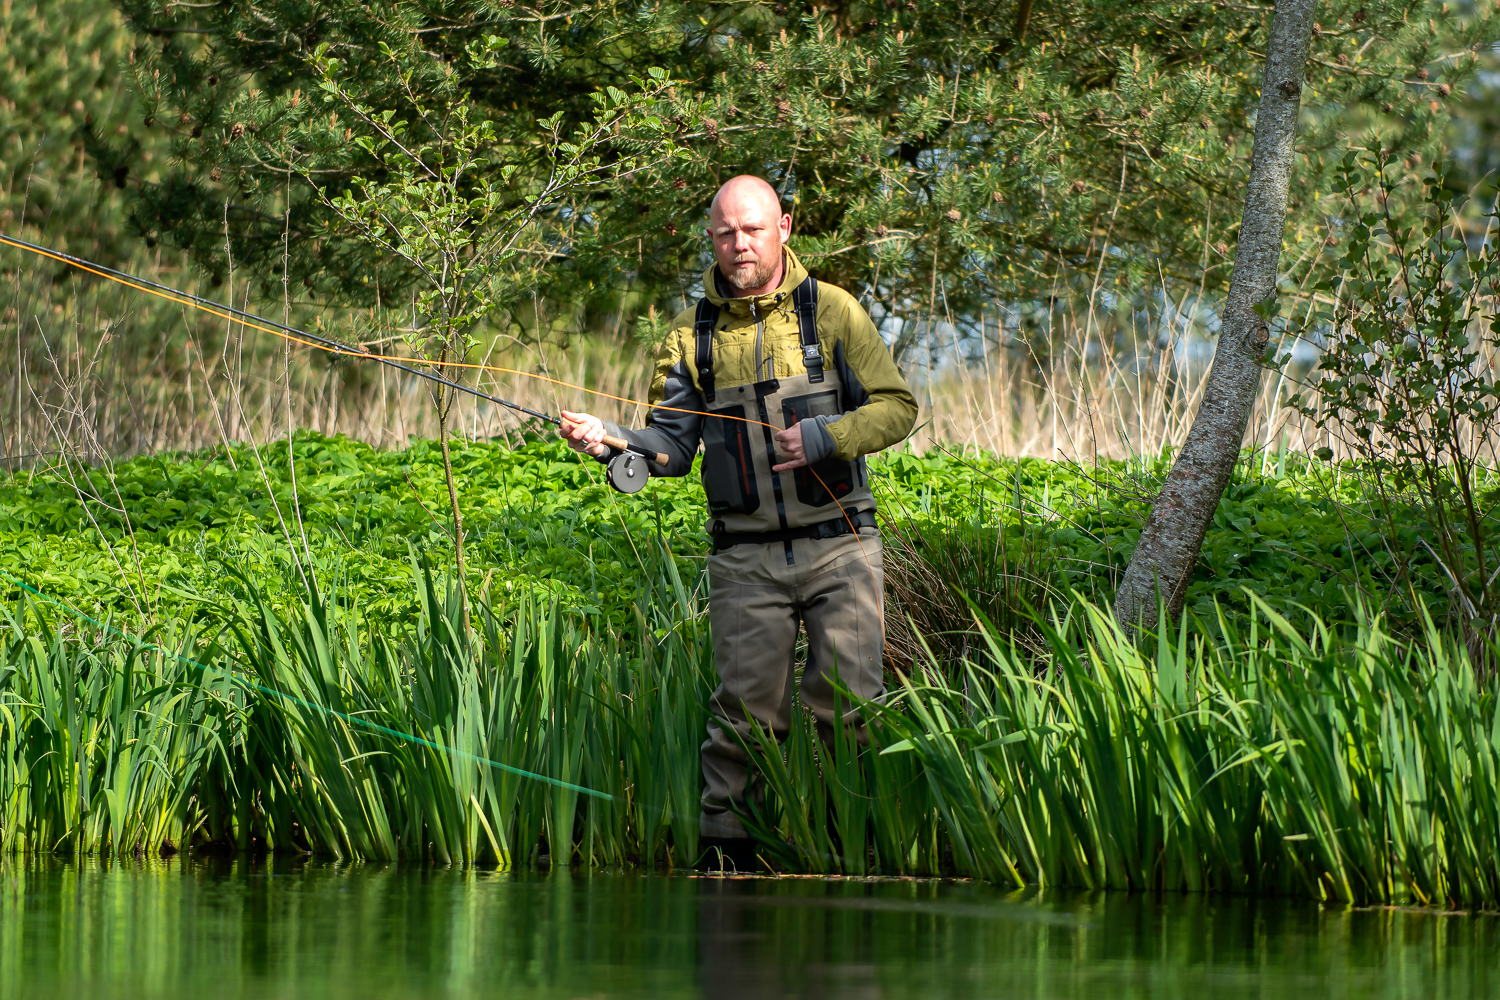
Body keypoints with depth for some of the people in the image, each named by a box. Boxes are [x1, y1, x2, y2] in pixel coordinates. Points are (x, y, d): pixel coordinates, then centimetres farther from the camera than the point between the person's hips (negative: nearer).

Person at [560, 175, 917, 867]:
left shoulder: (831, 311, 3)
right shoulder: (692, 334, 9)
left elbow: (896, 406, 1)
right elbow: (671, 442, 5)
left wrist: (824, 438, -15)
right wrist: (610, 441, -14)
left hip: (839, 548, -1)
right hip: (745, 559, 1)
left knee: (848, 705, -3)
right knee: (747, 709, -2)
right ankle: (725, 847, 5)